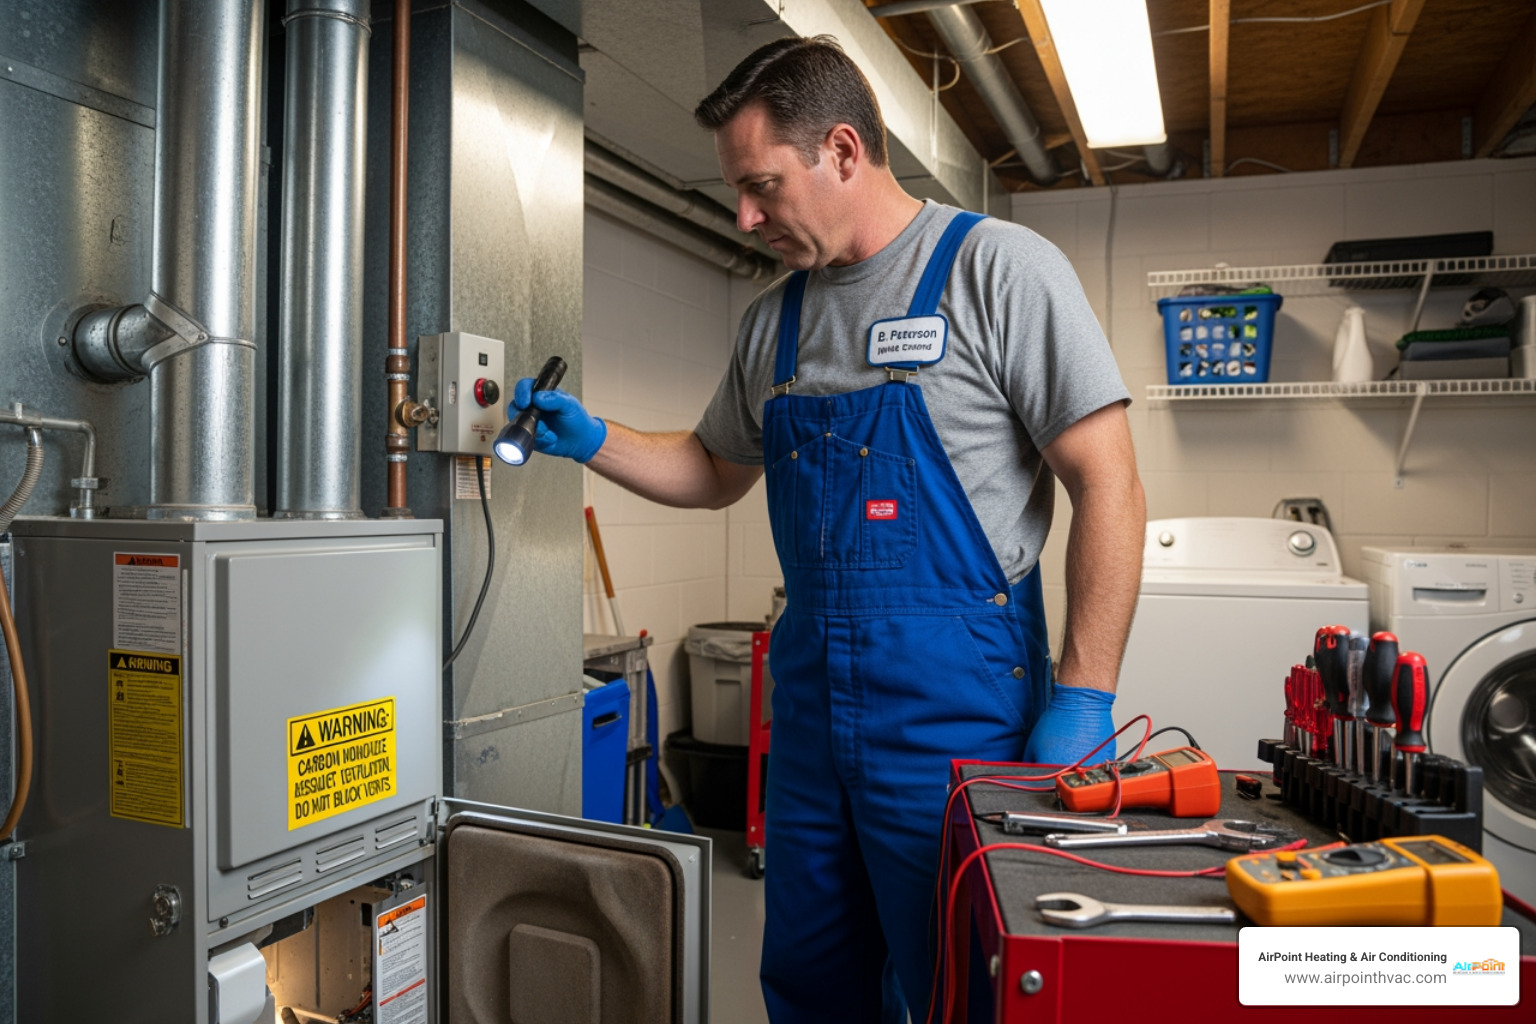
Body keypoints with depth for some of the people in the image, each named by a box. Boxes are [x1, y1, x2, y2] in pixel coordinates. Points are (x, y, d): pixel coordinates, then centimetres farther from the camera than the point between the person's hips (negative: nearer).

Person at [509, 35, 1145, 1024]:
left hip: (956, 705, -6)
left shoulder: (998, 268, -8)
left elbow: (1108, 486, -11)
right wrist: (589, 439, 8)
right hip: (812, 699, 6)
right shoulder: (776, 319, 11)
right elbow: (718, 472, 23)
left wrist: (1081, 701, -15)